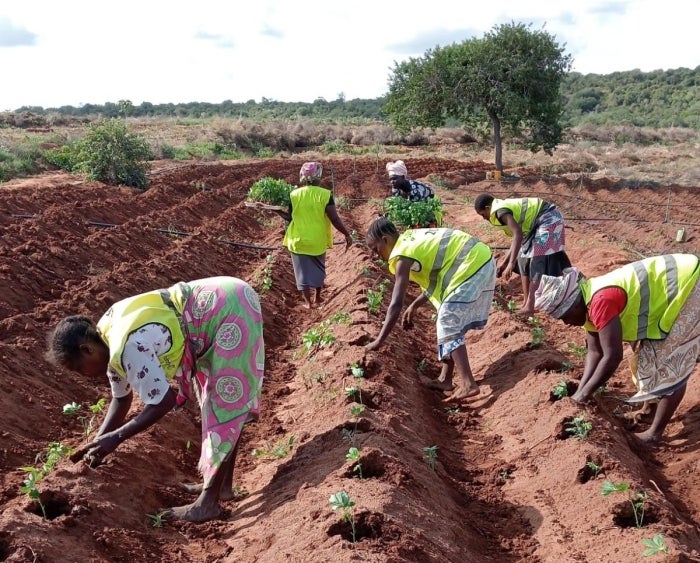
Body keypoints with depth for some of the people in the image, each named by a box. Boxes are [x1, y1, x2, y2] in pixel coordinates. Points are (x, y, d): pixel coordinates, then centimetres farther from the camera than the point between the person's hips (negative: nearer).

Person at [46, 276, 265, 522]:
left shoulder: (129, 348, -23)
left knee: (224, 405, -3)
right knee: (223, 401, 17)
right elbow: (121, 398, 19)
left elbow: (164, 401, -16)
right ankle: (222, 485, 29)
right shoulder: (107, 334, 7)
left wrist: (116, 437, -8)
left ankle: (209, 502, 6)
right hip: (219, 303, 10)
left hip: (230, 311, -10)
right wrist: (97, 443, 18)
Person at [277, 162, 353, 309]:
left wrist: (277, 210, 14)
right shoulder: (325, 194, -13)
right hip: (317, 240, 0)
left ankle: (307, 301, 15)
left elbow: (289, 217, -1)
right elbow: (334, 219, -14)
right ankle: (318, 297, 34)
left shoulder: (294, 195, -9)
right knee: (318, 268, 22)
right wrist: (347, 234, -5)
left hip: (298, 240, 0)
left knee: (303, 270, 11)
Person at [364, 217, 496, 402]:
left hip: (471, 265, -10)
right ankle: (446, 379, 19)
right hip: (481, 259, 10)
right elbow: (434, 278, 23)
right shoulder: (412, 239, 16)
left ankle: (468, 385, -12)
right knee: (450, 323, 15)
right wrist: (414, 306, 23)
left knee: (448, 326, -7)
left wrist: (379, 341, -11)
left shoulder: (402, 255, -11)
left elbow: (396, 304, -15)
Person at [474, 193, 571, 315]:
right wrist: (504, 262, 25)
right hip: (548, 220, 11)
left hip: (548, 219, -11)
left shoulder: (500, 211, -15)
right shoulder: (505, 206, 15)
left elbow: (518, 234, -29)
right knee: (524, 258, 15)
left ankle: (530, 306, -13)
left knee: (537, 261, -13)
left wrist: (511, 264, -33)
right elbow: (517, 237, 21)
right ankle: (527, 302, 19)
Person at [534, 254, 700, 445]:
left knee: (671, 367, -4)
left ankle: (654, 434, 6)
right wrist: (579, 391, -1)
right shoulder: (589, 302, 1)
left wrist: (584, 394, -18)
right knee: (646, 350, 22)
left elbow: (612, 357, -28)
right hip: (681, 282, 10)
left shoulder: (601, 302, -30)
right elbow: (595, 351, 6)